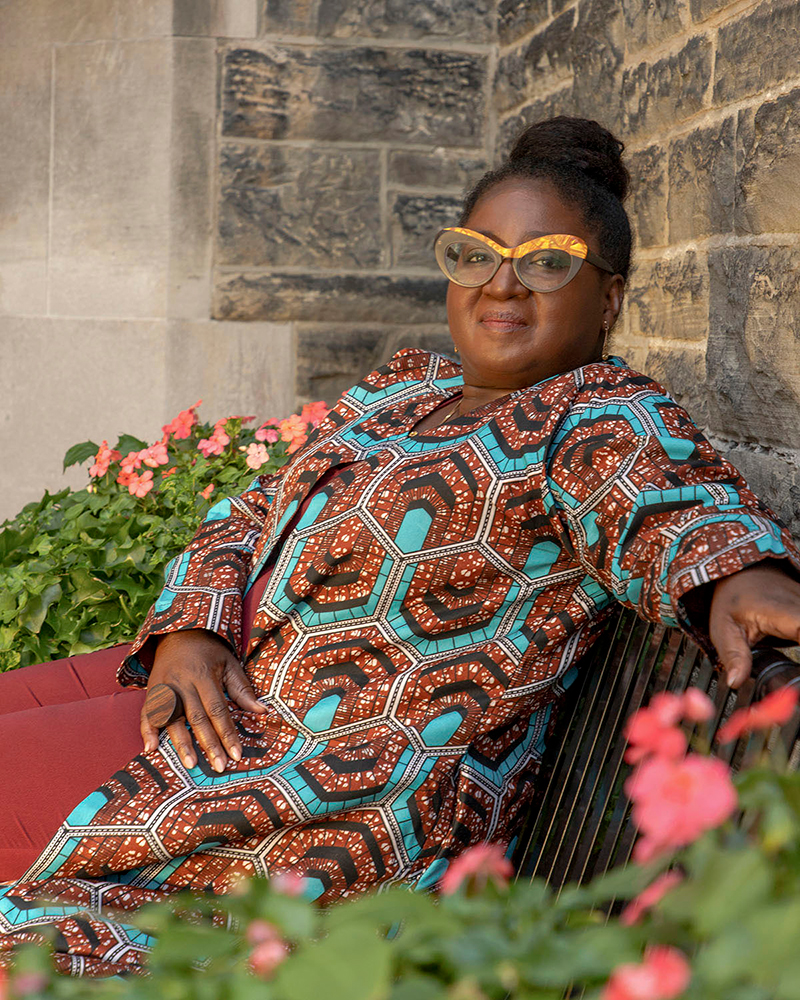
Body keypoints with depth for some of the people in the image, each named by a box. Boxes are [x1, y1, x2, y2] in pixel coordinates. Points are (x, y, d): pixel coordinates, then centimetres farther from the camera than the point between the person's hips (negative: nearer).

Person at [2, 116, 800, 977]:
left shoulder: (602, 416, -6)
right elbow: (247, 516, 16)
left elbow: (670, 501, -27)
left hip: (355, 788, -8)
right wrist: (189, 632, -4)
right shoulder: (398, 389, 16)